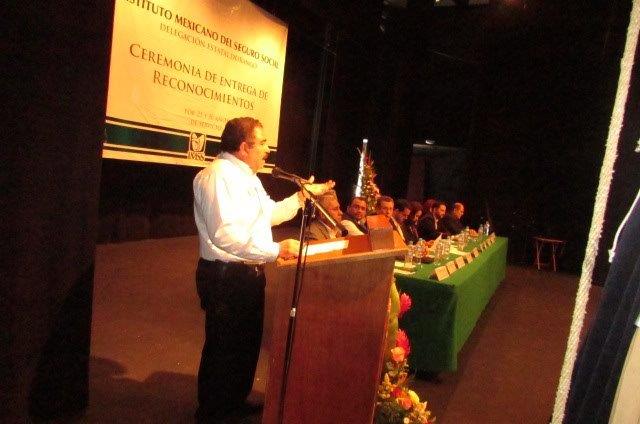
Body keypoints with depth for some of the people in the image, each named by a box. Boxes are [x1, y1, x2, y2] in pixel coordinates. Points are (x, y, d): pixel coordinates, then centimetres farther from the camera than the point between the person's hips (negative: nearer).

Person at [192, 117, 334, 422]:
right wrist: (276, 250, -30)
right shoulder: (219, 175, -19)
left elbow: (271, 213, 24)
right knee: (223, 350, 5)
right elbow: (226, 235, -30)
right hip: (226, 277, -10)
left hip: (249, 273, 10)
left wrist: (303, 196, 20)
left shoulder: (247, 176, 15)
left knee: (248, 343, 22)